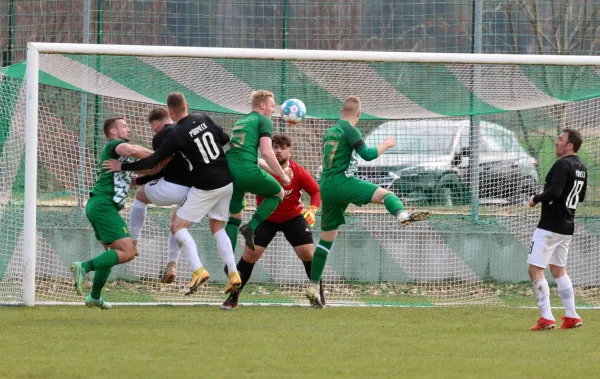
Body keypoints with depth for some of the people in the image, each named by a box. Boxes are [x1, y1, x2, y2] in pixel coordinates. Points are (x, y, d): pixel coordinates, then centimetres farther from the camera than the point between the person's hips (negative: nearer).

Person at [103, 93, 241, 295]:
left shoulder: (177, 136, -15)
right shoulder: (204, 120, 0)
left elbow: (152, 161, -13)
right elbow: (225, 138, 13)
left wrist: (122, 167, -3)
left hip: (205, 188, -6)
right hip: (227, 183, 6)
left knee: (178, 226, 3)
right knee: (217, 227, 18)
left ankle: (198, 270, -14)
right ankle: (233, 274, 4)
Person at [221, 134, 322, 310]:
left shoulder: (299, 172, -15)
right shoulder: (261, 168, -18)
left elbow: (316, 191, -8)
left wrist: (312, 209, -26)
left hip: (293, 217, 0)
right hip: (266, 218, 0)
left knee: (308, 253, -10)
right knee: (250, 254, -8)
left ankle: (319, 295, 7)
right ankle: (233, 297, 3)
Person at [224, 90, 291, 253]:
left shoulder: (240, 122, 29)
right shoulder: (264, 120, 5)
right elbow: (266, 152, -8)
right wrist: (283, 175, 2)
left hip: (228, 171, 7)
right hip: (248, 172, -7)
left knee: (234, 217, 17)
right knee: (277, 193, 19)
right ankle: (251, 227, 0)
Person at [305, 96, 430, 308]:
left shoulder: (330, 131, 21)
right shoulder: (349, 130, -3)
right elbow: (367, 155, -12)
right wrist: (385, 145, 3)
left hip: (326, 187, 8)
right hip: (341, 182, -8)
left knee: (326, 239, 13)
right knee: (384, 194, -20)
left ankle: (313, 286, 12)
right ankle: (402, 215, -55)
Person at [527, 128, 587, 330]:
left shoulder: (562, 165, -17)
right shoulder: (581, 168, 12)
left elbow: (554, 192, -27)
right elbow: (580, 197, 22)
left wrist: (536, 199, -12)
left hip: (550, 226, -9)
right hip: (567, 227, 9)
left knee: (535, 269, -6)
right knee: (558, 269, 20)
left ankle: (547, 318, -12)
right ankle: (571, 316, 17)